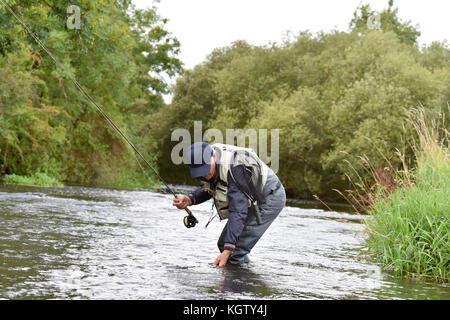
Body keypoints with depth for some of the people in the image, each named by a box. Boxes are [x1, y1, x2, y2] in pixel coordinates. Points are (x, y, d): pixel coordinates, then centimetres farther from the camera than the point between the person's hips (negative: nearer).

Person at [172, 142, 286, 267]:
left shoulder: (235, 169, -37)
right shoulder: (205, 161, -12)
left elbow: (238, 212, -39)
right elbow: (206, 189, 6)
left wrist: (227, 250, -42)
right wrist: (190, 199, -16)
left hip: (270, 199, -9)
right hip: (252, 201, 9)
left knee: (236, 249, -18)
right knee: (224, 243, 9)